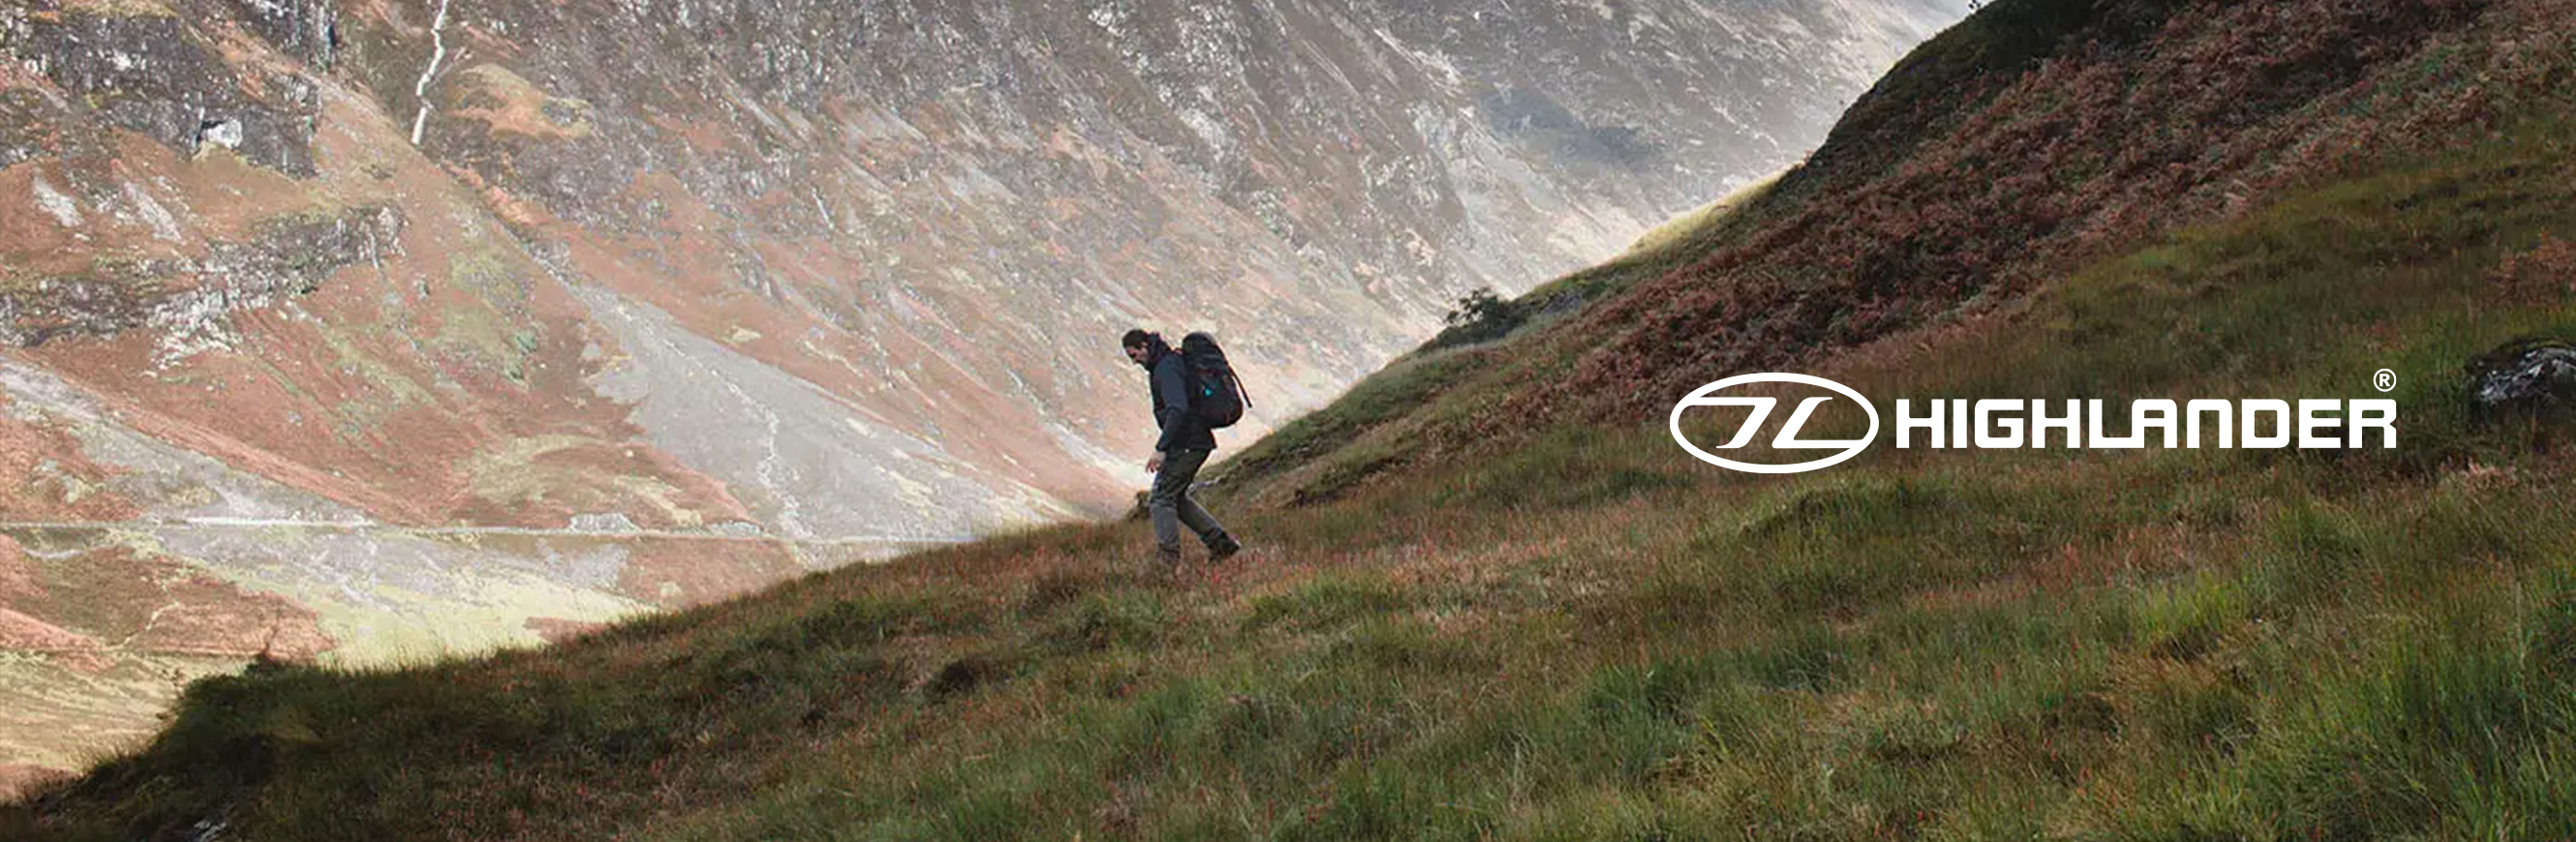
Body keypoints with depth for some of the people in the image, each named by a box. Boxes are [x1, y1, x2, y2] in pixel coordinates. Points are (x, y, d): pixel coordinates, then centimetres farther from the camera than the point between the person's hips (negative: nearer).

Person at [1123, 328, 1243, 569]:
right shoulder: (1171, 362, 16)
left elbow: (1177, 410, -29)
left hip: (1186, 445, -10)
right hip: (1197, 442, 10)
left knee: (1160, 499, -8)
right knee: (1176, 498, 17)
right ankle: (1221, 542, 15)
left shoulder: (1166, 369, -17)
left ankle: (1169, 556, -13)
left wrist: (1161, 448, -31)